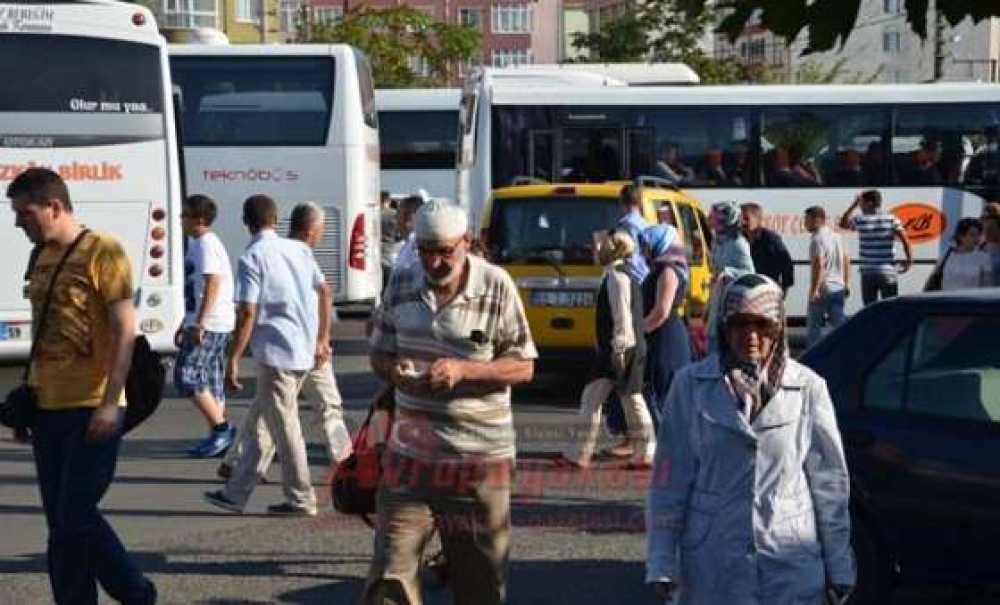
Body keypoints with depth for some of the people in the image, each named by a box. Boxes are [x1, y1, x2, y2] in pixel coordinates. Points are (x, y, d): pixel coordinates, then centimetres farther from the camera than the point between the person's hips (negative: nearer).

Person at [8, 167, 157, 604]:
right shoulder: (42, 259, 14)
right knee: (60, 523, 7)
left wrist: (110, 403, -20)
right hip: (48, 408, 8)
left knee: (76, 517, -9)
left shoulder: (102, 253, -9)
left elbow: (126, 332, -14)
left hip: (91, 411, -8)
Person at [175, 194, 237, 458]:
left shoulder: (206, 244, -12)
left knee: (187, 377, -11)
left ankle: (221, 428, -9)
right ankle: (219, 436, 11)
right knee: (210, 382, 10)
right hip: (207, 325, 10)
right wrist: (186, 325, 29)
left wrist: (199, 324, -28)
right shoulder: (199, 244, 20)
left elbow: (213, 283, -24)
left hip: (209, 324, -10)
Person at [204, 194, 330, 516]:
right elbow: (324, 292, 15)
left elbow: (247, 313, -17)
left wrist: (233, 359, -13)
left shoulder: (252, 258, -11)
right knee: (257, 424, 15)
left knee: (284, 429, 1)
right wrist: (322, 339, 22)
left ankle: (301, 500, 6)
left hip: (275, 353, -8)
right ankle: (236, 493, 20)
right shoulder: (299, 249, 10)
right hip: (304, 351, 8)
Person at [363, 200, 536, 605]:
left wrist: (464, 370, -20)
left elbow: (523, 367, -5)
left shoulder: (496, 287, -6)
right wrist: (395, 372, -11)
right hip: (411, 453, 2)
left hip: (479, 456, -2)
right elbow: (379, 354, 13)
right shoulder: (402, 283, 5)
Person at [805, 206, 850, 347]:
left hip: (823, 289, -8)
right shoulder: (836, 236, 13)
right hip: (838, 287, 8)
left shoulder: (818, 239, -14)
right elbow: (846, 260, 18)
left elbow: (819, 265, -22)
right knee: (840, 323, 9)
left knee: (813, 326, 1)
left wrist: (814, 289, -23)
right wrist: (845, 283, 22)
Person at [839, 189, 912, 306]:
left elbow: (843, 224, 17)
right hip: (887, 271, 0)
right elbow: (904, 239, -11)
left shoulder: (860, 220, -2)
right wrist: (909, 259, -5)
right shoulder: (891, 219, 0)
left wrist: (853, 205, 16)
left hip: (867, 271, 0)